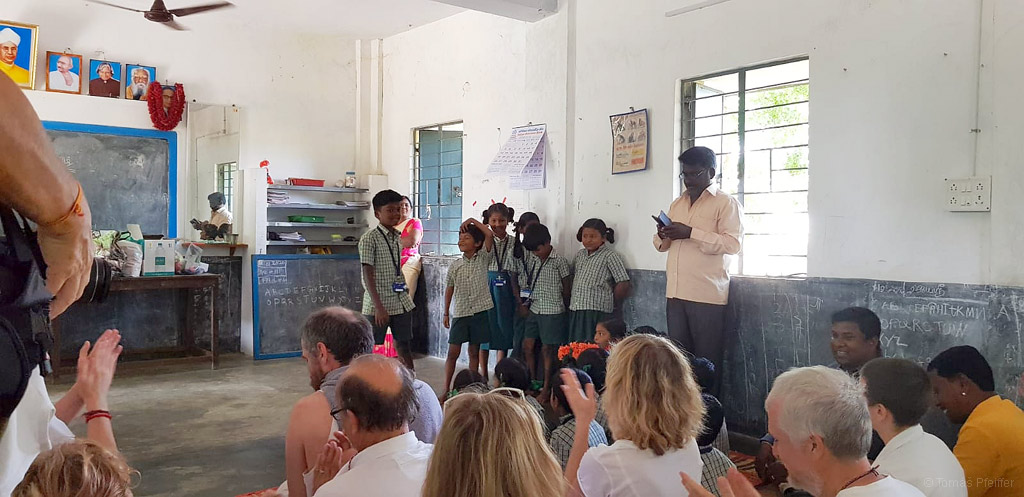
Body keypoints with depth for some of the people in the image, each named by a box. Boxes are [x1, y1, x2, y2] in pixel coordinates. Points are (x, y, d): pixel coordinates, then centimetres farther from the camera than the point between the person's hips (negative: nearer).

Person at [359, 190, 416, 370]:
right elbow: (368, 275, -14)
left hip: (401, 303, 6)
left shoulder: (398, 238, 11)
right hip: (377, 305, -6)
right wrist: (378, 306, -19)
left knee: (404, 348, 11)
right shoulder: (369, 238, -10)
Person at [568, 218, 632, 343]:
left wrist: (610, 303, 1)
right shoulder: (579, 254, 15)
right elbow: (572, 277, 24)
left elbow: (623, 283, -9)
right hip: (575, 310, 7)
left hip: (597, 312, -7)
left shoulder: (609, 256, -5)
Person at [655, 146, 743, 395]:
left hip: (707, 295, -6)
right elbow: (662, 244, 24)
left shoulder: (726, 203, -1)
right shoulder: (677, 204, 19)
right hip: (676, 292, 6)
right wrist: (663, 236, 0)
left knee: (707, 362, 0)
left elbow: (732, 243, -14)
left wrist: (691, 233, -19)